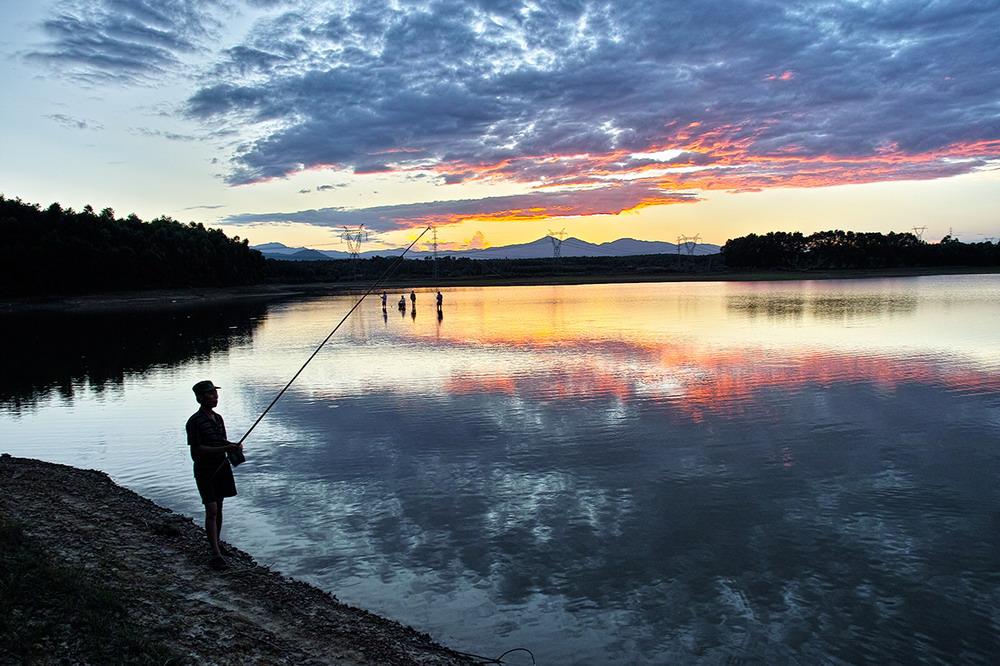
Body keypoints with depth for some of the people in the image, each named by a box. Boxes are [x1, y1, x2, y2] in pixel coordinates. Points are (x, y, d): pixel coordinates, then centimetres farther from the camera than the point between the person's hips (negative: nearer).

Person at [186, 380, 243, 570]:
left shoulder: (218, 418, 8)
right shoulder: (194, 422, -15)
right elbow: (196, 450, -19)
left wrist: (234, 445, -2)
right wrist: (223, 449, -25)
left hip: (221, 466, 7)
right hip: (204, 470, -7)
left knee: (219, 507, 16)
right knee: (211, 510, -10)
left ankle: (217, 541, 30)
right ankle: (216, 554, -10)